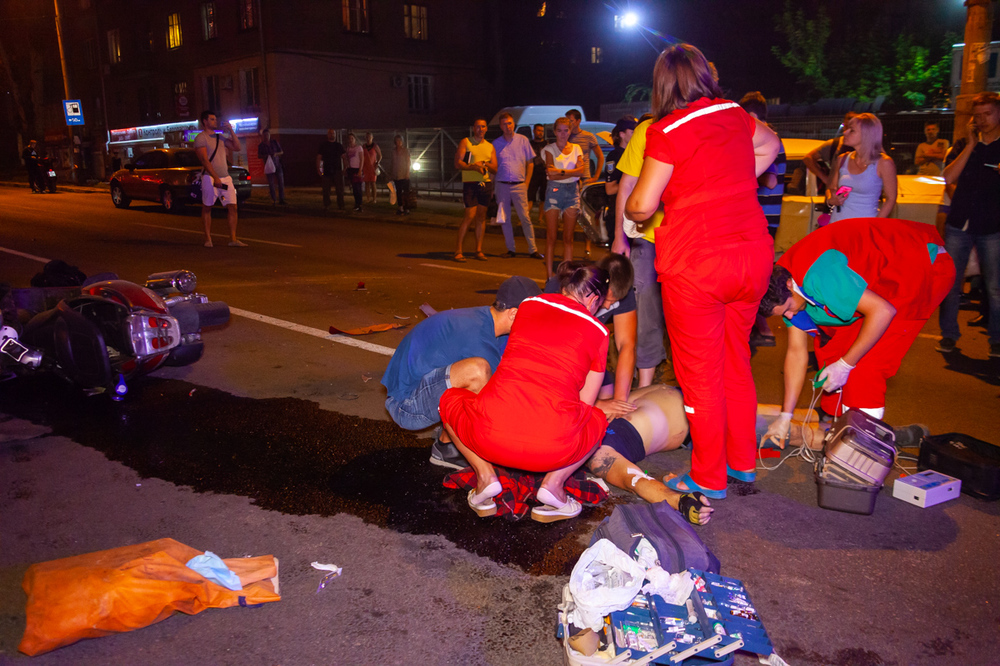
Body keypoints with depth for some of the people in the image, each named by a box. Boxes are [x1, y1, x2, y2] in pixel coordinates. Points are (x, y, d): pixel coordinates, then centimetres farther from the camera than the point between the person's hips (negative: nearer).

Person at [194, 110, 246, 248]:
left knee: (232, 207, -3)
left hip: (225, 177, 6)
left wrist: (231, 131, 3)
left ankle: (233, 240, -1)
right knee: (207, 208, 3)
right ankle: (208, 239, 12)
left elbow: (237, 148, 11)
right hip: (210, 177, -6)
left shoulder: (220, 137, 17)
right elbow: (204, 160, -12)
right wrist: (216, 178, -19)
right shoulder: (201, 138, -3)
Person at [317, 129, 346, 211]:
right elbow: (318, 158, 7)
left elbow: (343, 157, 12)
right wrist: (318, 169, -3)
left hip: (337, 170, 1)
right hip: (326, 171, -1)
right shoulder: (323, 145, 8)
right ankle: (326, 205, 6)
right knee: (326, 189, 1)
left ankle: (340, 205, 4)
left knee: (340, 189, -2)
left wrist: (344, 168, 1)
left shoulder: (339, 145, 12)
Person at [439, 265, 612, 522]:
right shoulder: (597, 331, 12)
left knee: (449, 398, 32)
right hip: (553, 447, 0)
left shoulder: (529, 305, 17)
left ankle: (485, 473, 11)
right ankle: (554, 480, 8)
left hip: (490, 437, 1)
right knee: (598, 420, 32)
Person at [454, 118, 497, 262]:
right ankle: (459, 251, -5)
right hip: (470, 184, -4)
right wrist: (473, 167, -20)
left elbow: (495, 168, 10)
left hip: (486, 184, 5)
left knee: (481, 217, 5)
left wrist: (485, 164, -11)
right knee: (469, 216, -12)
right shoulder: (465, 142, 4)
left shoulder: (490, 146, 16)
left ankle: (479, 250, 11)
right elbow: (458, 163, -6)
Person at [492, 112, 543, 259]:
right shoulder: (496, 143, 7)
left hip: (519, 185, -2)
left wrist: (526, 183, 1)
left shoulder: (523, 140, 4)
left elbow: (530, 163, 8)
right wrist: (493, 187, 4)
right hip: (502, 185, 2)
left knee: (525, 218, -5)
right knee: (505, 219, 4)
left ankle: (532, 249, -1)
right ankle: (510, 249, 13)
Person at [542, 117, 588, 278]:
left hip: (572, 191, 3)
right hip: (554, 191, -3)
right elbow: (551, 174, -9)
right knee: (551, 237, -4)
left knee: (568, 238, 3)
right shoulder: (549, 149, 5)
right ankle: (549, 275, -2)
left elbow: (581, 171, -3)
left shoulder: (576, 149, 13)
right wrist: (571, 172, -12)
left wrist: (560, 171, -12)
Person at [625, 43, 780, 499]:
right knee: (736, 362, 20)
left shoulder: (667, 132, -10)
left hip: (695, 265, -6)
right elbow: (770, 145, 29)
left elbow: (641, 206, -9)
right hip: (752, 253, 6)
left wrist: (627, 206, 13)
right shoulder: (734, 115, 8)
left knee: (701, 375, 7)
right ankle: (743, 461, 33)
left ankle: (709, 479, 20)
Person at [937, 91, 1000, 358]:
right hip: (959, 224, 2)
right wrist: (971, 144, -6)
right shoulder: (964, 144, 10)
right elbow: (948, 178, -4)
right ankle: (949, 333, 16)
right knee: (950, 281, 4)